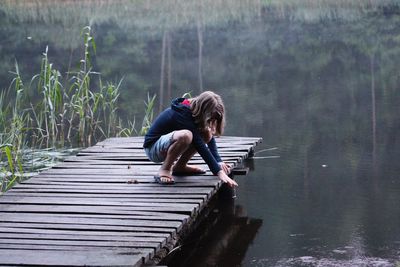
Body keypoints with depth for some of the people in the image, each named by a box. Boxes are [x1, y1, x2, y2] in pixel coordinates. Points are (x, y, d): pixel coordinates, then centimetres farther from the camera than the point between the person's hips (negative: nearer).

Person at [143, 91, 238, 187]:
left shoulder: (192, 110, -4)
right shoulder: (183, 114, -28)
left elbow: (211, 138, -4)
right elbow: (200, 146, -31)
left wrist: (219, 161, -18)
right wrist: (219, 172, -33)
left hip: (167, 143, 9)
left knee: (207, 133, -6)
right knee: (185, 135, -38)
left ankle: (179, 167, 5)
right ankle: (164, 170, -18)